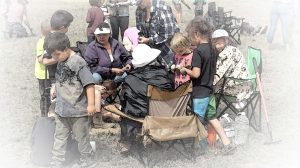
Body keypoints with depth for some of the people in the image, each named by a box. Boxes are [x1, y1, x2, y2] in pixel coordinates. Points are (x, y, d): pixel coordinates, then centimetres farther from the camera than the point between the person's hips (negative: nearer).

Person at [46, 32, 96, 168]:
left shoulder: (78, 62, -18)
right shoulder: (61, 62, 5)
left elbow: (89, 84, -19)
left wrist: (91, 104, -20)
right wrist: (56, 88, 10)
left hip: (78, 110, -7)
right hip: (61, 109, 7)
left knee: (82, 138, 8)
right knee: (60, 137, 14)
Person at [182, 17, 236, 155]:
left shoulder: (198, 52, -19)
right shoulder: (211, 49, 7)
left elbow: (196, 74, -25)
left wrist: (185, 70, -8)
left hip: (199, 93, -8)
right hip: (210, 90, 8)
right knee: (212, 117, 16)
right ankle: (227, 143, 15)